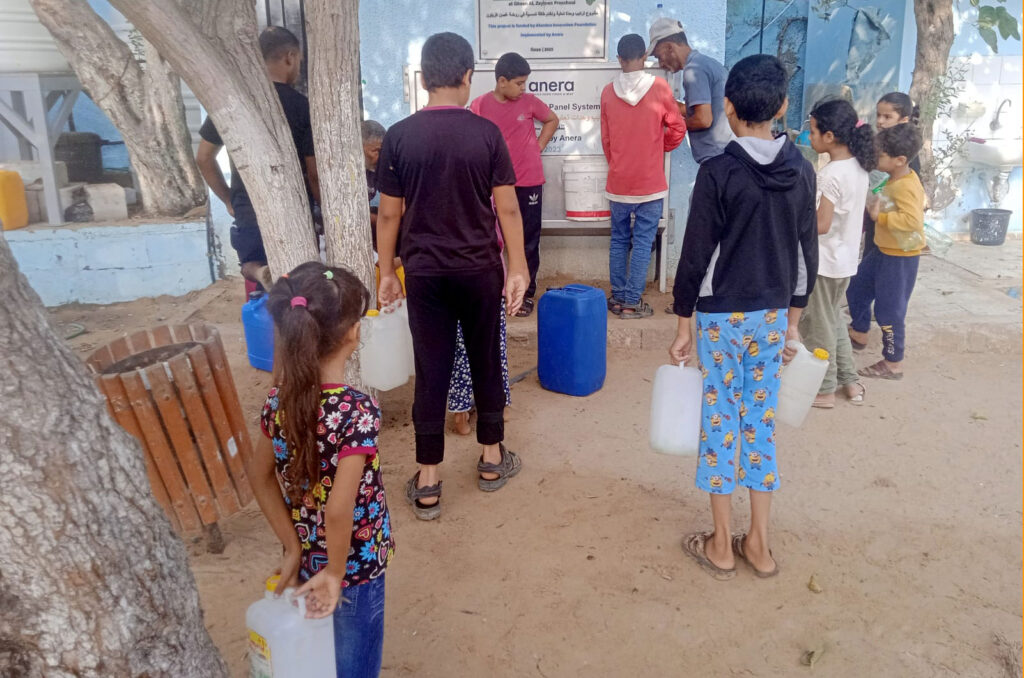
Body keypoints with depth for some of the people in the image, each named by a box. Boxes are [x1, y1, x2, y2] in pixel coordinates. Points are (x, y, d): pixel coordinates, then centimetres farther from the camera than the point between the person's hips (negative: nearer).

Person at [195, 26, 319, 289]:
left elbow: (204, 158, 6)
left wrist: (229, 201, 15)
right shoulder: (301, 105, -10)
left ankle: (259, 270, -11)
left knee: (251, 265, 21)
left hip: (248, 213, 2)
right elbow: (314, 173, -9)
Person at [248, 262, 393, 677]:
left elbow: (260, 477, 1)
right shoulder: (357, 410, -29)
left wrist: (293, 548, 5)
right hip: (354, 564, -6)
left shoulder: (279, 399, -10)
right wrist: (336, 571, -15)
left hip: (305, 559, 6)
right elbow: (339, 511, -31)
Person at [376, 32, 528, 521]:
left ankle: (427, 484, 12)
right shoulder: (486, 133, -7)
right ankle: (492, 460, 29)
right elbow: (507, 208, -6)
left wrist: (386, 271, 9)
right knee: (486, 362, 14)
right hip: (479, 269, 0)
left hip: (424, 271, 1)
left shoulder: (399, 137, -4)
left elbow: (389, 214, -1)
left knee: (430, 371, 5)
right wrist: (518, 268, 2)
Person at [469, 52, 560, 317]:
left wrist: (538, 146, 4)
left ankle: (527, 294, 17)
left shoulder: (529, 102, -3)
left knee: (529, 242, 6)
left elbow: (552, 120, 15)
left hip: (528, 183, 0)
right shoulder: (480, 105, -5)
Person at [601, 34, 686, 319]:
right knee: (642, 242, 3)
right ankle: (632, 302, 6)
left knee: (619, 240, 13)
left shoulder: (608, 92, -1)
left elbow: (605, 139, 6)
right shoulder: (660, 88, -8)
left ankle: (618, 298, 18)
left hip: (618, 181, 3)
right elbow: (678, 130, 0)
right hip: (650, 181, -2)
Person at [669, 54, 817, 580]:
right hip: (773, 315, 5)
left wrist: (683, 326, -4)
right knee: (761, 423, 13)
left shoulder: (718, 173, -14)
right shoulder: (801, 170, 2)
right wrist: (793, 319, 16)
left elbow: (695, 256, -12)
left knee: (719, 423, 6)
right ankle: (758, 544, 24)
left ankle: (721, 546, 18)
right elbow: (806, 253, 7)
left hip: (722, 316, -5)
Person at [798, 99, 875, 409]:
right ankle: (849, 381, 32)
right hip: (845, 258, 9)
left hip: (823, 261, -9)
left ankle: (824, 390, 19)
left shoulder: (831, 174, -23)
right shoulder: (858, 166, 3)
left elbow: (821, 225, -24)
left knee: (817, 327, 6)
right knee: (834, 319, 23)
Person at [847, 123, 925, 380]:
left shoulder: (907, 187, -25)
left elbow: (913, 220, -37)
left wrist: (879, 216, -27)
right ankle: (859, 334, 43)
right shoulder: (896, 179, 4)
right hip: (883, 250, 10)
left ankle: (893, 364, 15)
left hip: (900, 257, -10)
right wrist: (877, 205, 3)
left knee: (889, 310, 1)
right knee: (857, 288, 22)